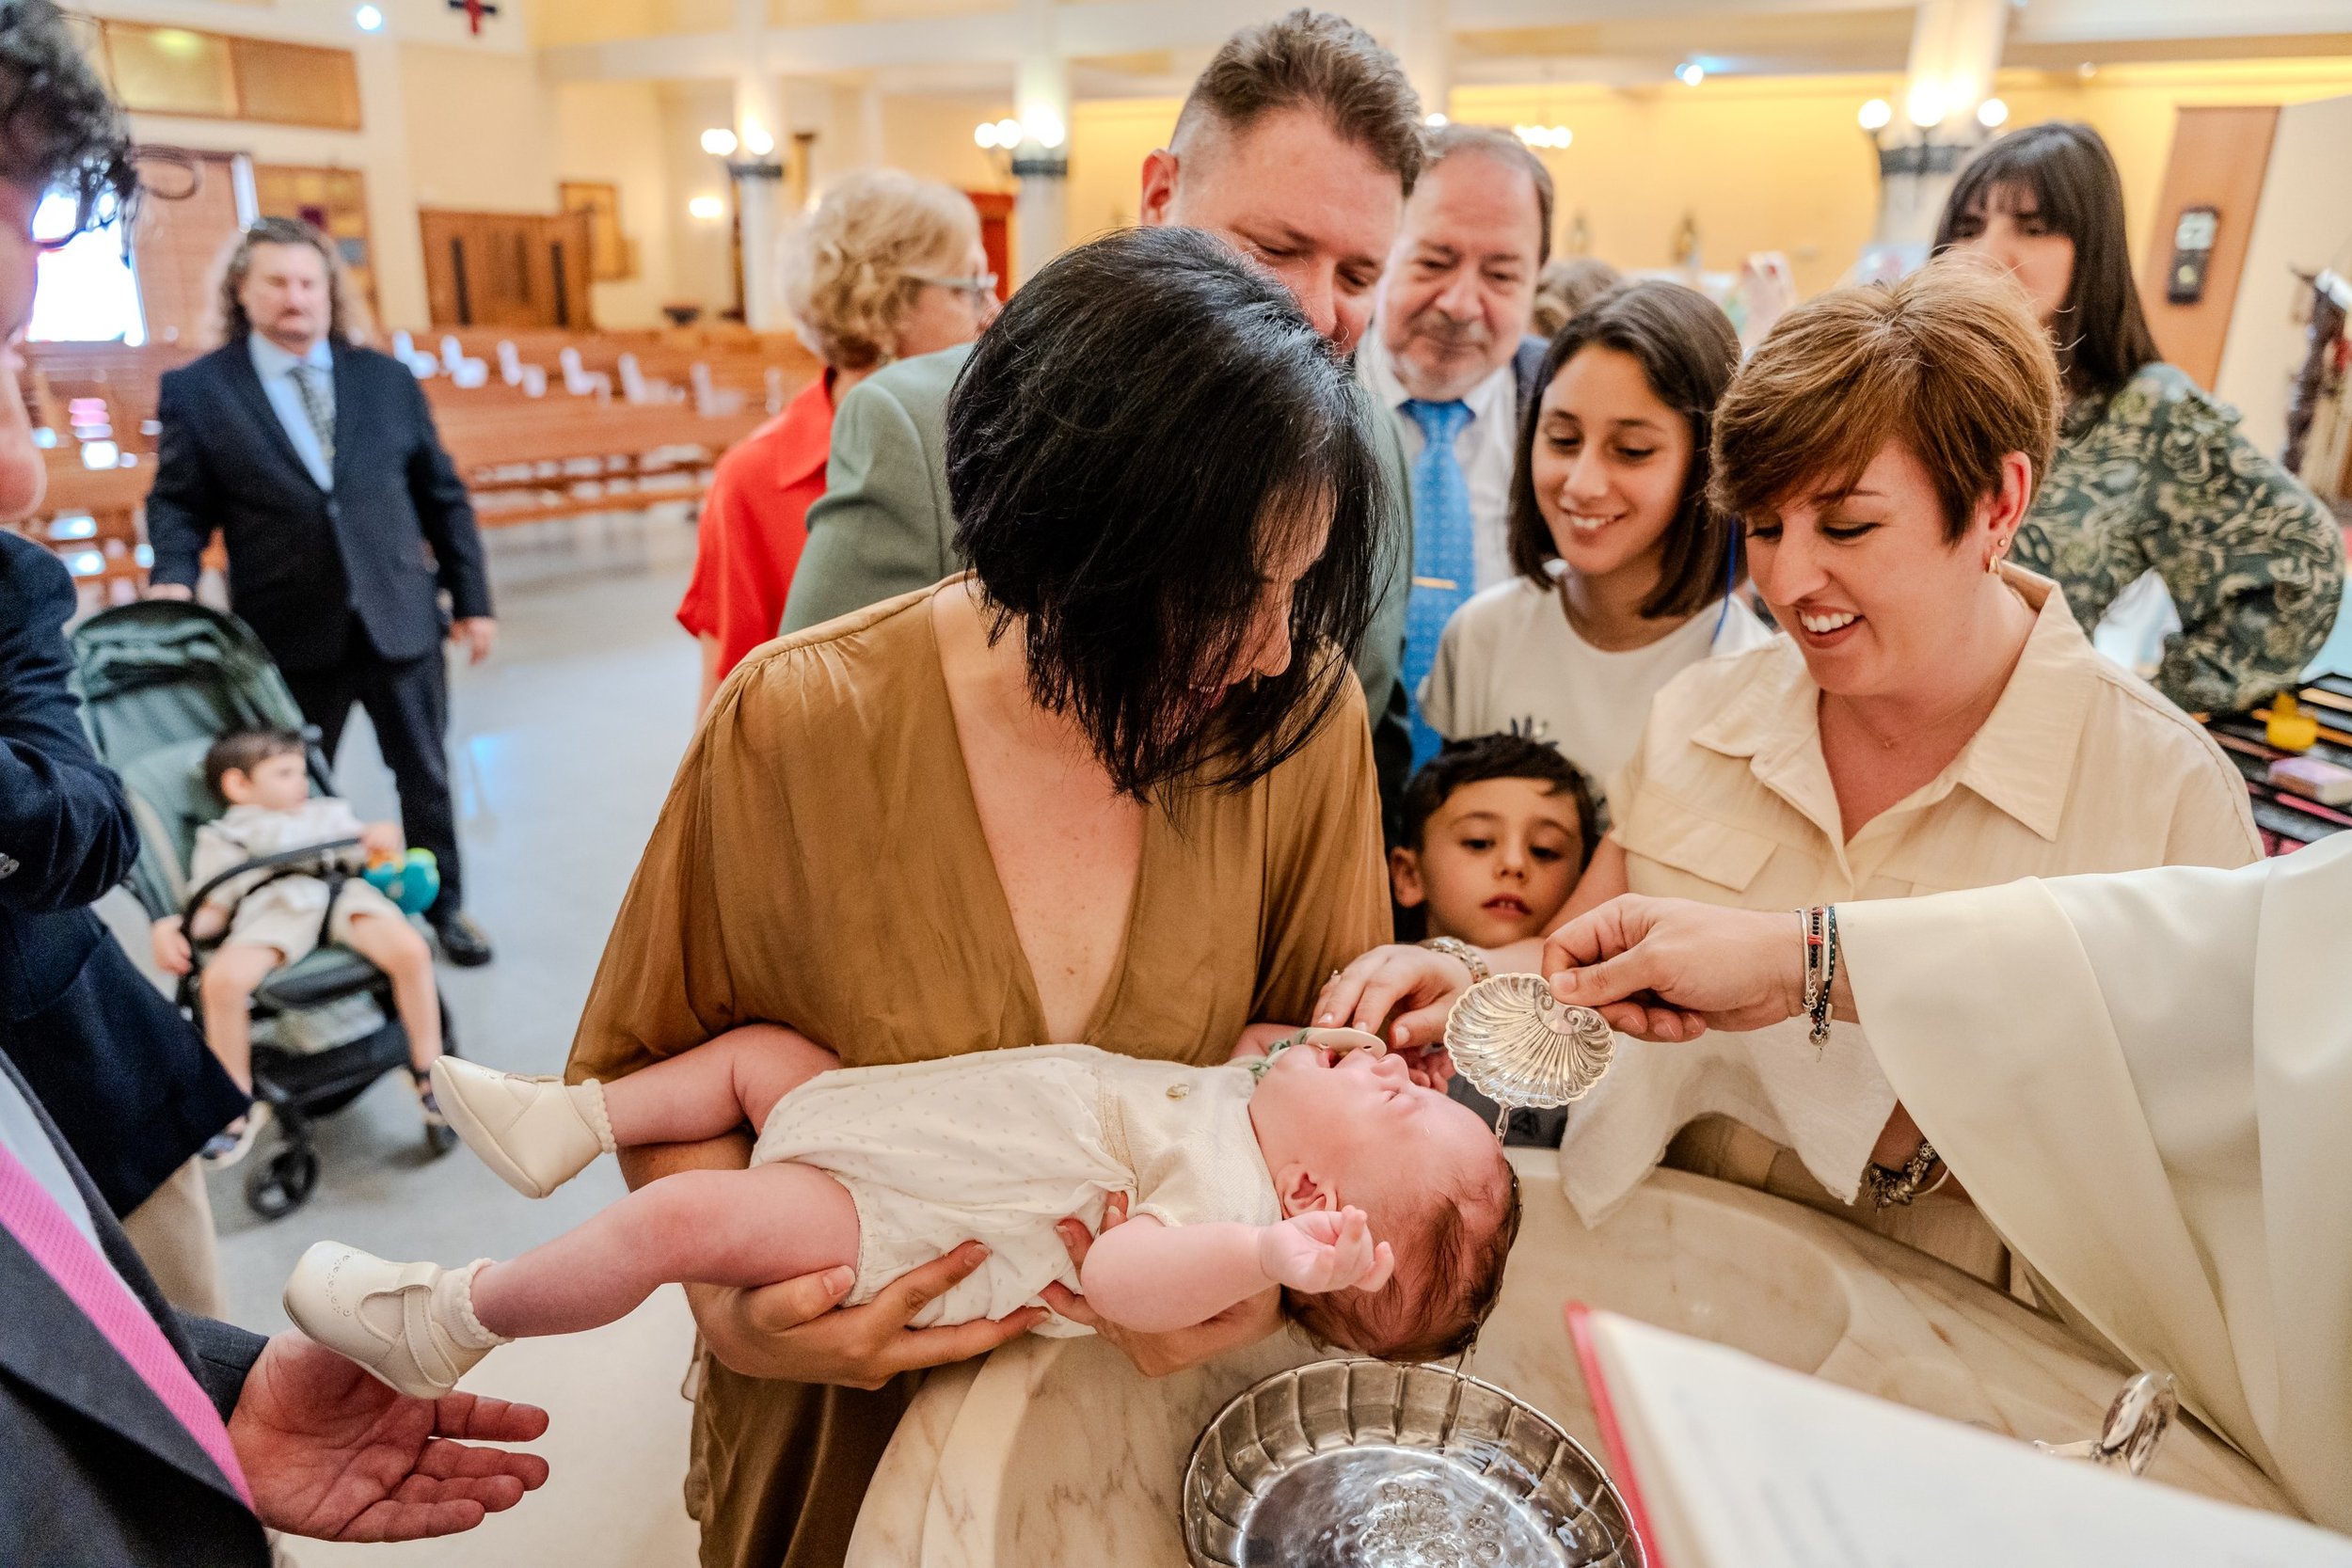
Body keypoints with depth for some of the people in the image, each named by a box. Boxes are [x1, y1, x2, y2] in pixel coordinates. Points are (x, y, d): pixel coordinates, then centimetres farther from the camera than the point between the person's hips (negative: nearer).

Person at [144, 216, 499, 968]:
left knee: (426, 777, 12)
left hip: (401, 622, 2)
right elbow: (178, 503, 3)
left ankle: (445, 907, 30)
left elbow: (442, 498, 6)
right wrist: (172, 578, -18)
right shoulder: (194, 389, 1)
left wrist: (471, 600, 3)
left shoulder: (388, 378, 6)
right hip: (291, 637, -1)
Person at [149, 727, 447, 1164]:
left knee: (411, 951, -30)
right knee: (222, 979, -32)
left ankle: (428, 1071, -15)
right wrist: (170, 927, 1)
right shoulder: (223, 838, 35)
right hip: (270, 909, 0)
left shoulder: (327, 813, 40)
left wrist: (386, 839, 3)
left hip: (341, 893, 1)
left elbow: (371, 854, 28)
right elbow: (213, 910, 23)